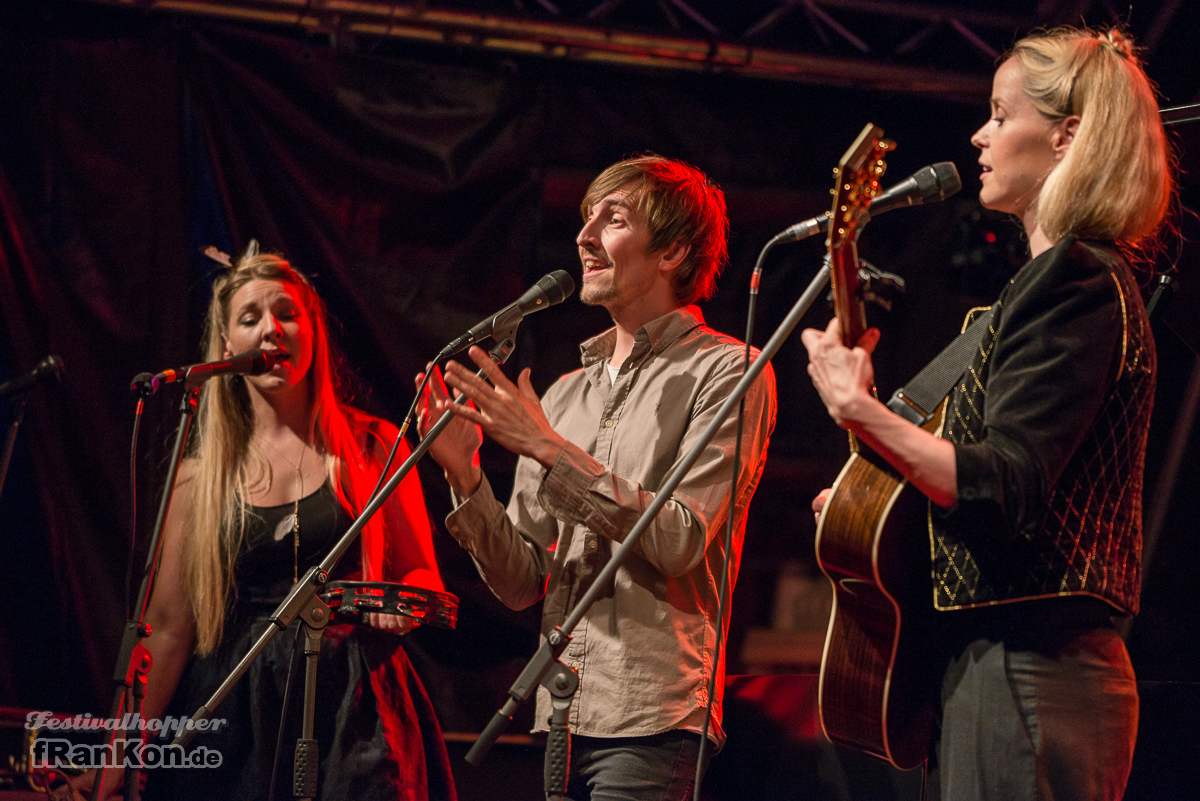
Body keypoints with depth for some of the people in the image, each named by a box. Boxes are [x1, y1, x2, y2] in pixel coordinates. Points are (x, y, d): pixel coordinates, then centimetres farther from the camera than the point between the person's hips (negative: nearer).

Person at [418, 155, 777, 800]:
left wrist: (549, 448, -13)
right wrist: (464, 475, -3)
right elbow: (522, 585, 12)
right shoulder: (565, 394, 16)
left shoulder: (727, 372, -2)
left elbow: (681, 541, -14)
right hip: (559, 717, 6)